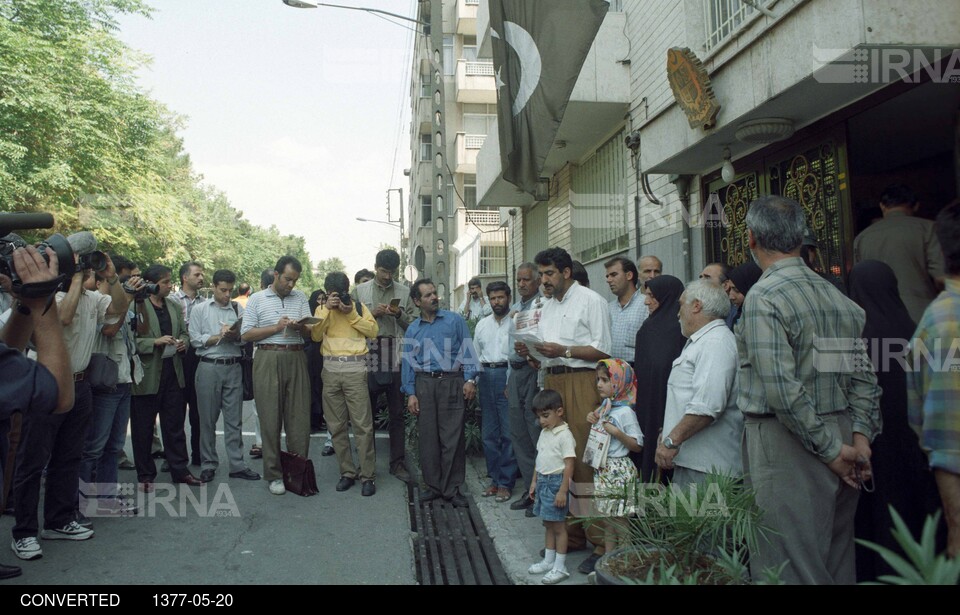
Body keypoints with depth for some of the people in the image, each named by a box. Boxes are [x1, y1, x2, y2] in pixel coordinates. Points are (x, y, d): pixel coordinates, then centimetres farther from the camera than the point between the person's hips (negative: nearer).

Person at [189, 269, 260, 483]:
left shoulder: (238, 309, 8)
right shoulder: (200, 309, 5)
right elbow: (195, 339, -3)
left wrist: (236, 335, -16)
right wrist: (220, 337, -10)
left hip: (233, 368, 1)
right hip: (209, 367, -1)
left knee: (234, 419, 5)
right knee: (208, 419, 6)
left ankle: (237, 465, 11)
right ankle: (208, 465, 18)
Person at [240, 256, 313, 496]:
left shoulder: (300, 298, 13)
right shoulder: (257, 299, 6)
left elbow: (310, 331, 10)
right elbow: (246, 334, 0)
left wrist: (300, 327, -12)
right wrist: (276, 327, -8)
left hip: (296, 359, 2)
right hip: (268, 361, -2)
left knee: (299, 418, 3)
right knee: (270, 419, 2)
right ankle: (274, 474, 12)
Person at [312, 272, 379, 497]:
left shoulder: (359, 307, 9)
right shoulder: (321, 309, 13)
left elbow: (373, 331, -2)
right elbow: (315, 335, -2)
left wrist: (351, 313, -8)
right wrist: (328, 309, -8)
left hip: (355, 369, -2)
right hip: (330, 370, 3)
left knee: (362, 425, -6)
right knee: (336, 426, 5)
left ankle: (367, 476, 0)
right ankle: (347, 472, 15)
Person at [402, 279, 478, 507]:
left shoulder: (454, 320, 5)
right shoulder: (412, 329, 13)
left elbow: (467, 350, 2)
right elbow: (408, 362, 12)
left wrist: (470, 379, -8)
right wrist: (410, 393, 4)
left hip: (451, 382, -2)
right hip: (424, 384, 3)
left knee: (452, 437, -2)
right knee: (428, 437, 5)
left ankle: (452, 489, 8)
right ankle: (433, 485, 18)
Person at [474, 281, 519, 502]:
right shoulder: (482, 325, 16)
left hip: (508, 374, -6)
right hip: (486, 376, 6)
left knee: (508, 432, -2)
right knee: (489, 433, 10)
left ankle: (506, 482, 7)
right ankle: (495, 478, 22)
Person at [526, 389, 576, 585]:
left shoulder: (565, 435, -17)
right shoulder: (544, 432, 9)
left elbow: (569, 465, -19)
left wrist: (563, 490, -20)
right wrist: (534, 481, 16)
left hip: (556, 482, -8)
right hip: (543, 481, 8)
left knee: (558, 526, 1)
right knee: (548, 524, 17)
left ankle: (560, 567, 11)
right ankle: (548, 561, 28)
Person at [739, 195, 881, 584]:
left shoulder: (764, 296, -15)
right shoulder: (838, 296, 9)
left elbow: (782, 388, -21)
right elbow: (864, 375, 7)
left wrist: (830, 449, -12)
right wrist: (861, 436, 3)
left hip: (786, 443, -8)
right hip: (841, 434, 8)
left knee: (790, 566, 1)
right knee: (837, 559, 19)